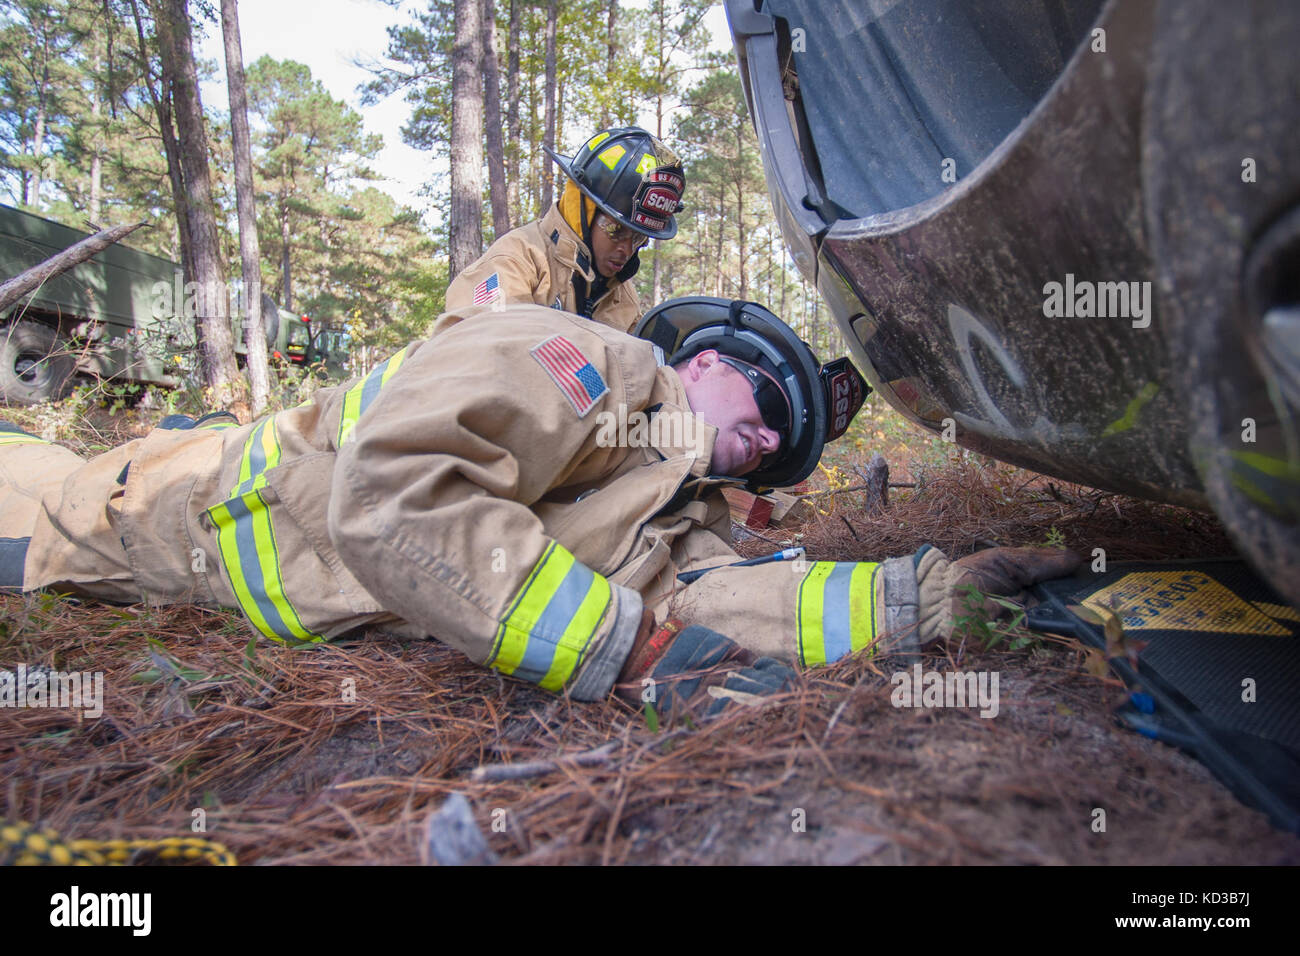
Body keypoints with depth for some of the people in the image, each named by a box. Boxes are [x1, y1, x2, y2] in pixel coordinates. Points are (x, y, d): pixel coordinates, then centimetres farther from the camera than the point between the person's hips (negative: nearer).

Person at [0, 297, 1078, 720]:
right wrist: (629, 646, -43)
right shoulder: (590, 361, -29)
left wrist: (930, 590, -26)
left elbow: (713, 601, -24)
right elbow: (392, 490, -42)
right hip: (236, 503, -5)